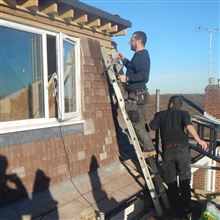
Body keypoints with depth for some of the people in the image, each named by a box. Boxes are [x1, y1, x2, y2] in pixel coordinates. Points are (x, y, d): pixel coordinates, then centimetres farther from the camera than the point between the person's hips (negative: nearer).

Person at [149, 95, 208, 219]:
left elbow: (151, 127, 4)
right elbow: (189, 126, -10)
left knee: (171, 183, 9)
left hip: (167, 150, 1)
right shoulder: (184, 113, 10)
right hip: (182, 148, -1)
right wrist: (199, 140, -10)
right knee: (184, 181, 10)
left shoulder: (160, 114, 14)